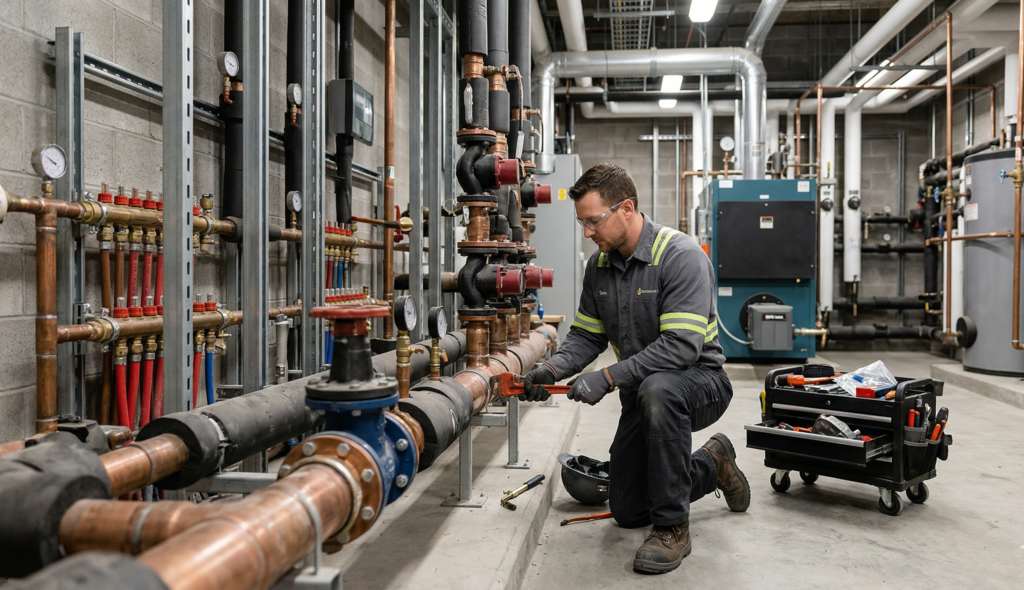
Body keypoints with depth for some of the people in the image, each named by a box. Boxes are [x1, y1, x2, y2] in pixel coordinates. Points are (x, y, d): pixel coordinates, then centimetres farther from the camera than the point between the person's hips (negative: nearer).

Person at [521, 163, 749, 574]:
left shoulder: (681, 256, -23)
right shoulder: (599, 265, 0)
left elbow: (682, 346, -31)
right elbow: (586, 336, 4)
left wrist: (608, 378, -34)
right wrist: (551, 370, -16)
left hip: (699, 382, -7)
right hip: (641, 395, 7)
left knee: (658, 389, -43)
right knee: (627, 512, 9)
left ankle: (672, 527, -25)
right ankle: (711, 466, 33)